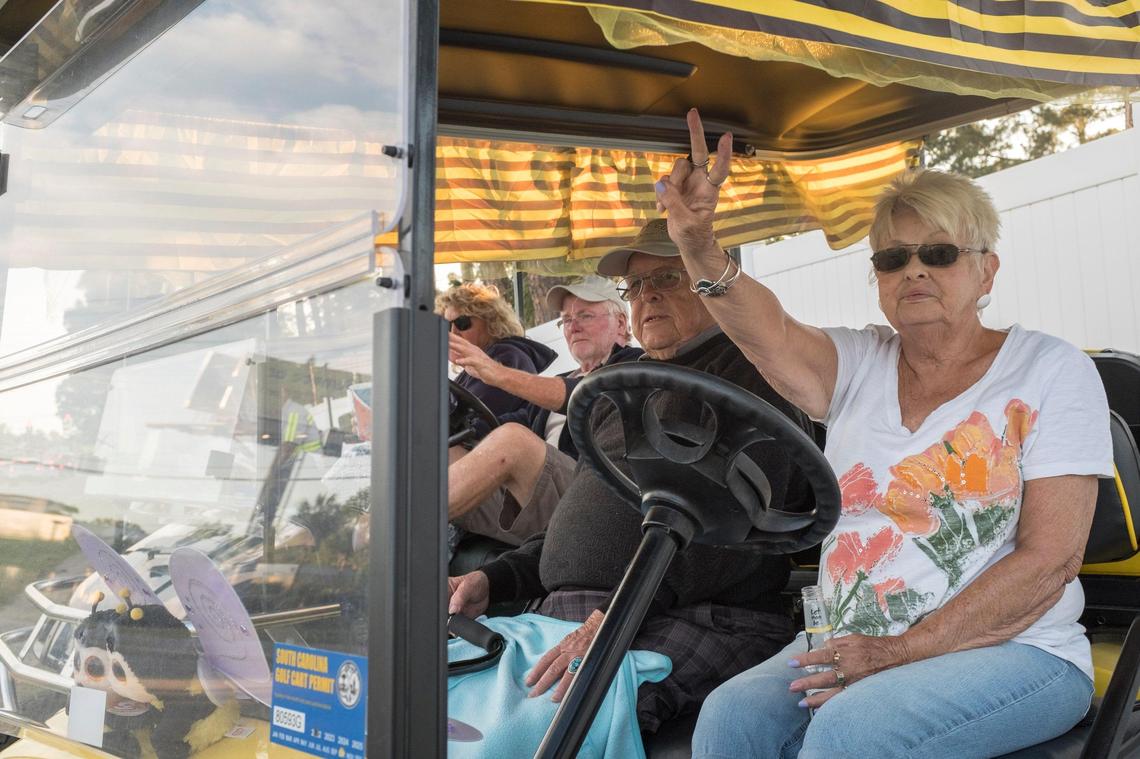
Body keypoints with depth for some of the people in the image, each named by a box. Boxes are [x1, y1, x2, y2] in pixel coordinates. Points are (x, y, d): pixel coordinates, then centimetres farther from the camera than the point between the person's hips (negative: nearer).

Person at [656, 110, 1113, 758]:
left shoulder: (1052, 371, -2)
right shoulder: (861, 363, 9)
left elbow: (1050, 559, -10)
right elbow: (771, 333, -13)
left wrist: (900, 651, -17)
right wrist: (698, 247, -34)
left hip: (1011, 653, -3)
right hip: (852, 643, 4)